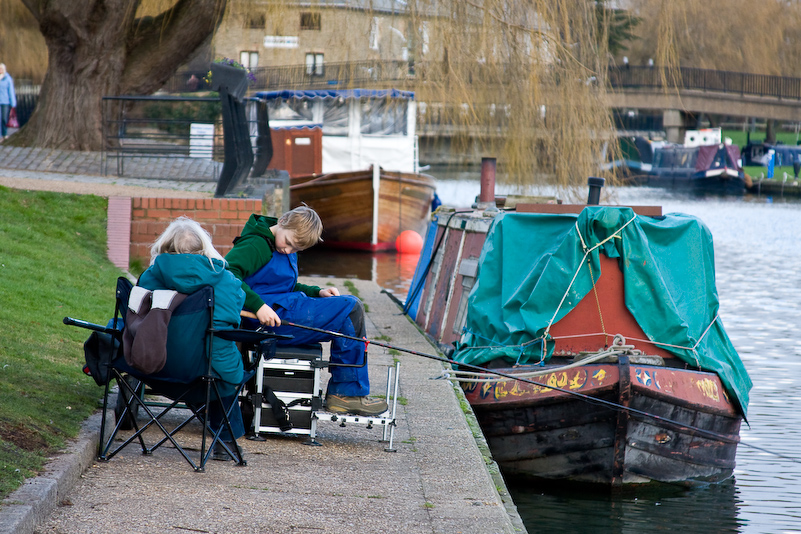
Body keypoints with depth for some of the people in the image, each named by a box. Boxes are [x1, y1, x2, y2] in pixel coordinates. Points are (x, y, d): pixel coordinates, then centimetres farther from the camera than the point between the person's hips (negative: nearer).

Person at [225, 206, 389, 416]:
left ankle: (339, 393, 5)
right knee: (350, 310, -13)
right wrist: (258, 305, -32)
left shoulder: (287, 249, 19)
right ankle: (348, 393, -8)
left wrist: (317, 292, 11)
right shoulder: (256, 245, -13)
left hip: (285, 308, 11)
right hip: (272, 317, -11)